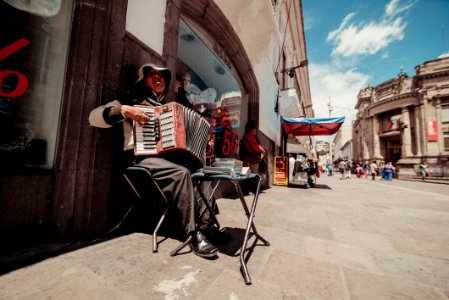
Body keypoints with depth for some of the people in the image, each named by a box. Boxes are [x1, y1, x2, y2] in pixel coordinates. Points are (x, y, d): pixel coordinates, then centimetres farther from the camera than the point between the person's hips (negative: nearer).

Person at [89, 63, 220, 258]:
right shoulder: (134, 99, 7)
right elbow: (94, 117, -1)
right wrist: (124, 110, -17)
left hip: (165, 156, 6)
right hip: (141, 157, -6)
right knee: (182, 173, -29)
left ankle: (204, 223, -11)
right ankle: (194, 234, -21)